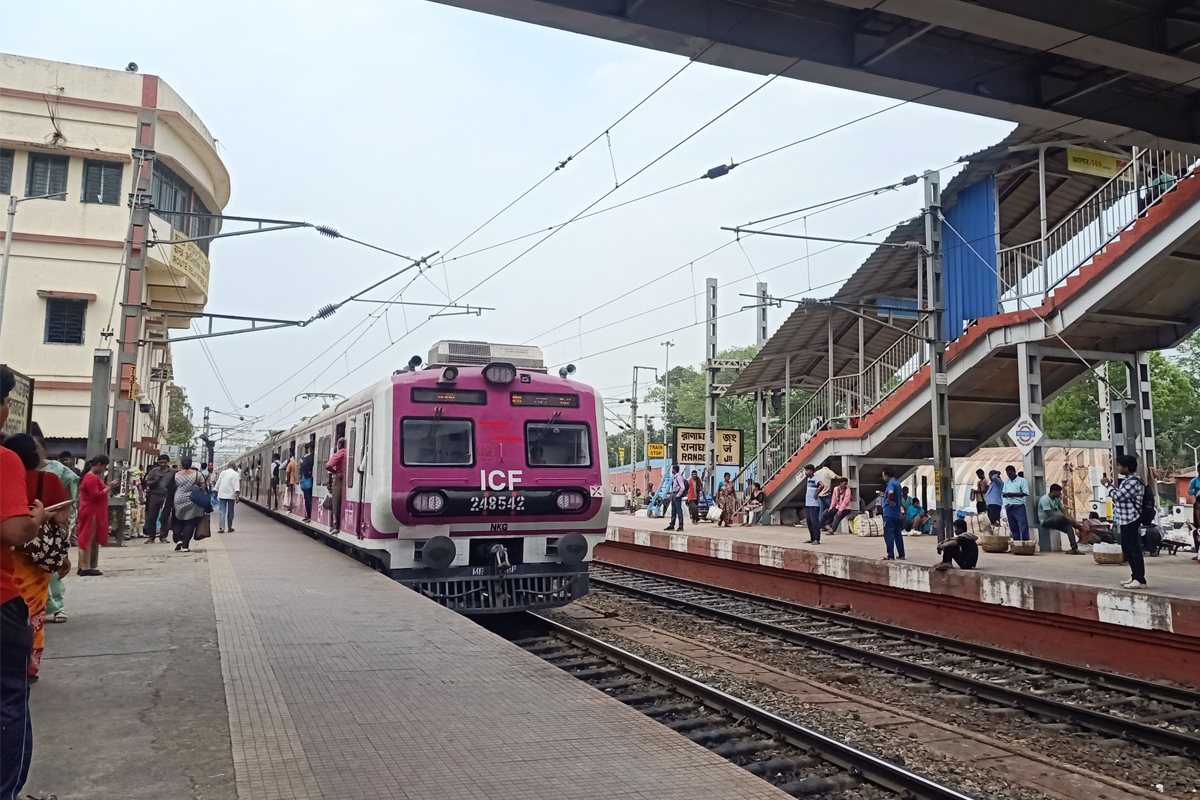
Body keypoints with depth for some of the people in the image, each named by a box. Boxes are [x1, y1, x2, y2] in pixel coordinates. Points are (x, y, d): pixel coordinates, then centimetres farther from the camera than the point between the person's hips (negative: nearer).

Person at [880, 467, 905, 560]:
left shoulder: (891, 483, -14)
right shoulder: (898, 483, 14)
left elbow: (890, 492, -37)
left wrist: (890, 501, -22)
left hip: (889, 513, -9)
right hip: (897, 513, 9)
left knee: (889, 535, -4)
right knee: (898, 534, 13)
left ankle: (891, 556, -4)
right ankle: (901, 555, 15)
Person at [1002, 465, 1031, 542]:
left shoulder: (1022, 481, -2)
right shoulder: (1006, 482, 16)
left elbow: (1025, 493, -10)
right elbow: (1003, 493, 15)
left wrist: (1013, 494, -15)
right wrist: (1005, 494, -8)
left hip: (1019, 507, -6)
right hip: (1009, 507, 6)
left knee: (1023, 527, -8)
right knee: (1013, 527, 9)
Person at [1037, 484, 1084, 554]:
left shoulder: (1057, 499, 9)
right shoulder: (1045, 499, -17)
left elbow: (1064, 511, 5)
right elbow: (1050, 514, -23)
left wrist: (1073, 521, -12)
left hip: (1055, 521, 8)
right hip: (1045, 522, -8)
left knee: (1069, 527, -21)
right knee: (1061, 517, -35)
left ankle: (1074, 548, -28)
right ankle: (1076, 526, -11)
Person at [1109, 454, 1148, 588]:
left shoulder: (1134, 482, -18)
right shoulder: (1126, 480, 16)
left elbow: (1118, 495, -21)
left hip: (1131, 520, -11)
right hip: (1125, 520, 11)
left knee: (1134, 549, -7)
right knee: (1126, 548, 15)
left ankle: (1140, 580, -4)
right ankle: (1135, 576, 23)